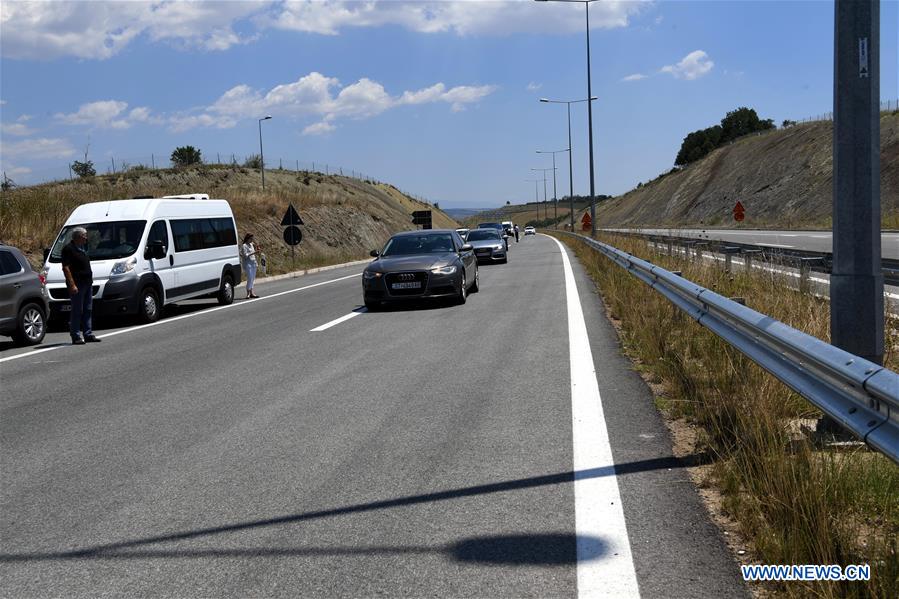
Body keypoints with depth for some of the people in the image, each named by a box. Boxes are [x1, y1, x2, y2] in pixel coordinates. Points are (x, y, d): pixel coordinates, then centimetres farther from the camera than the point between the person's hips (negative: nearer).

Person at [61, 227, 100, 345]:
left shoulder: (81, 248, 17)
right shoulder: (69, 249, -11)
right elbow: (65, 268, -17)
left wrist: (90, 279, 20)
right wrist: (72, 285, -23)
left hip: (87, 283, 9)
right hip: (77, 284, -9)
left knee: (88, 310, 11)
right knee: (77, 311, -6)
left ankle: (88, 334, 16)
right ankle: (76, 336, -3)